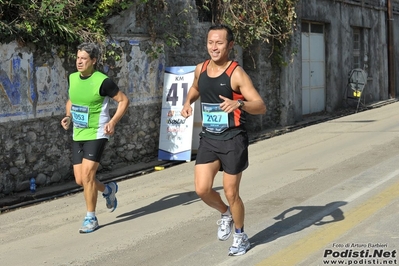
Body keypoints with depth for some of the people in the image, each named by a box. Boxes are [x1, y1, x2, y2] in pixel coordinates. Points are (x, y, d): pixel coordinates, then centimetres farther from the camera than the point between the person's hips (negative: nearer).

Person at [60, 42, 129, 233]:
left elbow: (124, 100, -8)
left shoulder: (102, 81, -15)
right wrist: (68, 117, 3)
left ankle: (91, 219, 3)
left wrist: (113, 122, -19)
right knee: (80, 180, 7)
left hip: (96, 134, -7)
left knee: (87, 175, -13)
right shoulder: (72, 78, 4)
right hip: (78, 135, 7)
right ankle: (108, 190, 37)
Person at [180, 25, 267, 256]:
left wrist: (239, 103, -37)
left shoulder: (236, 73, -14)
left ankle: (240, 236, 25)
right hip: (209, 138, 5)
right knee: (202, 189, -5)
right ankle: (225, 213, 27)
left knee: (231, 193, 3)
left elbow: (261, 106, -18)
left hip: (233, 139, -5)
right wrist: (188, 103, 6)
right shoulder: (200, 69, 3)